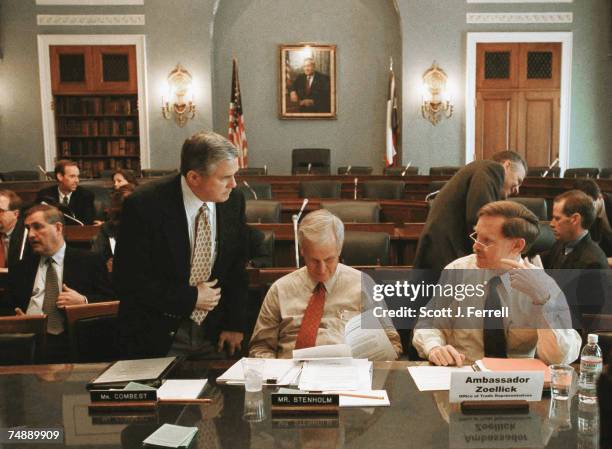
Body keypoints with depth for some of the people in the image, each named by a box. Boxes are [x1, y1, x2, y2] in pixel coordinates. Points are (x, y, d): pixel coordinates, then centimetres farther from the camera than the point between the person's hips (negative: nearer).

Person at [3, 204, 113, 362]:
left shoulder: (88, 261, 9)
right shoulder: (20, 269, 21)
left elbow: (110, 301, 6)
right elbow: (8, 309, 20)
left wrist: (83, 301, -11)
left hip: (69, 342, -2)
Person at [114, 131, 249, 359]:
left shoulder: (234, 200, -6)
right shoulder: (143, 206, -20)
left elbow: (236, 267, 4)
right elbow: (127, 280, -17)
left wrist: (234, 324, 0)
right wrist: (190, 298, -17)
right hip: (158, 337, -4)